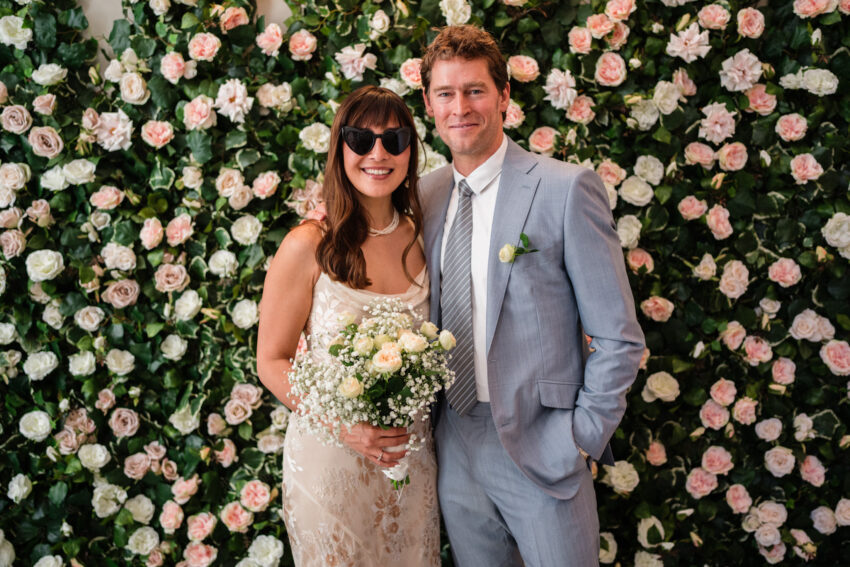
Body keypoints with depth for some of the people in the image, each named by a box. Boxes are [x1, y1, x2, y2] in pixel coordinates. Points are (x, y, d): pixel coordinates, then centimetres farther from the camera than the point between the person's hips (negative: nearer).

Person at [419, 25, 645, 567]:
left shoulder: (566, 188, -13)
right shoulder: (424, 195, 4)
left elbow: (619, 338, -10)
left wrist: (580, 439, -11)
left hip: (540, 449, -5)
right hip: (454, 443, 5)